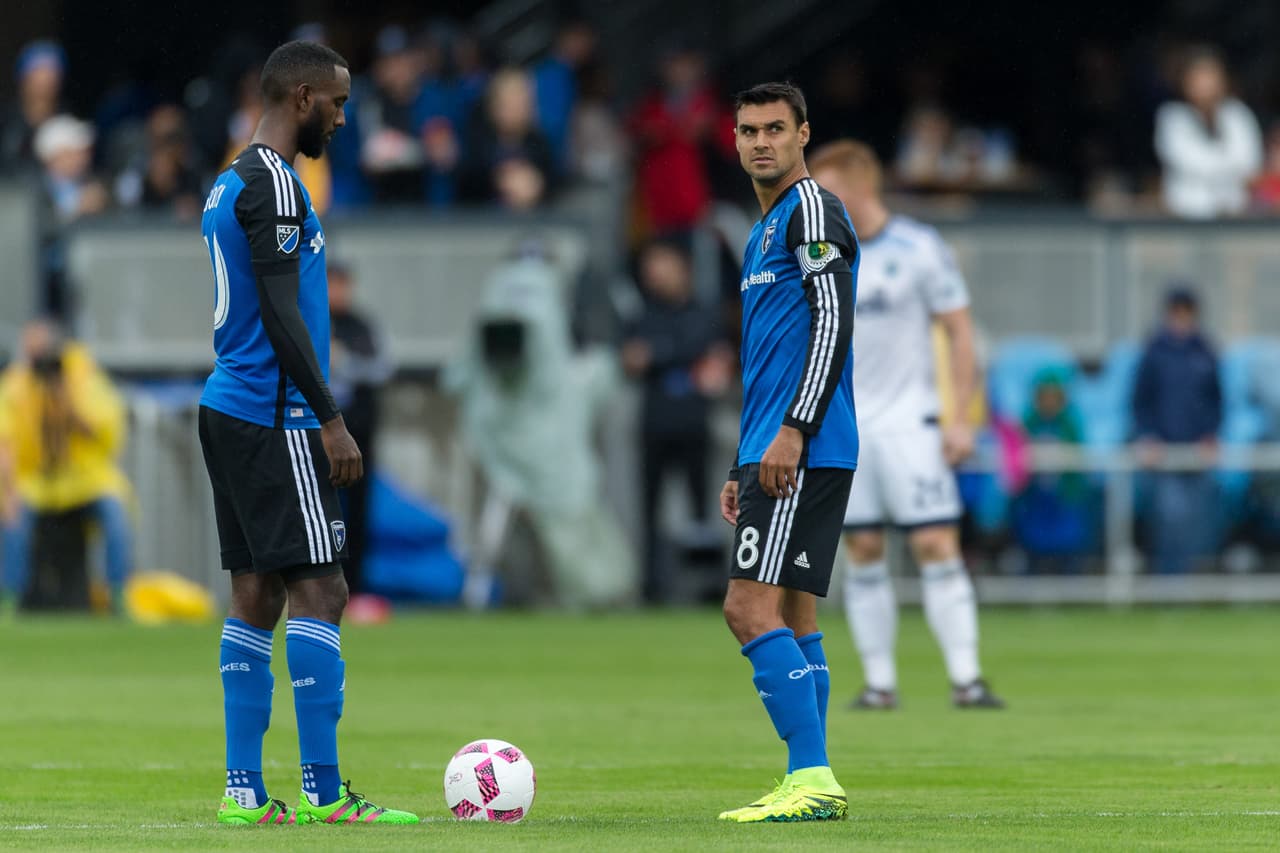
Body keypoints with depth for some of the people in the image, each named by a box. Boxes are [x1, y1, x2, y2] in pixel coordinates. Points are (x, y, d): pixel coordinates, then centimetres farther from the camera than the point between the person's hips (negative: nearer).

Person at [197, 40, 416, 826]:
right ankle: (325, 792, -13)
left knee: (257, 596, 8)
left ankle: (246, 790, 6)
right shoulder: (273, 184, -14)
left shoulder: (232, 184, 18)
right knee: (319, 590, -10)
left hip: (230, 409, 10)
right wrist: (332, 421, -17)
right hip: (273, 416, -10)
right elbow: (282, 313, -19)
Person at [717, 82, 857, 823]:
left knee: (752, 608, -15)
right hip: (773, 451, 10)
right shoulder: (765, 232, 23)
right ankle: (810, 784, 10)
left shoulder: (812, 211, -7)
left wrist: (792, 432, -23)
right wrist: (742, 469, 24)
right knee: (792, 617, 9)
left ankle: (813, 781, -17)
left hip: (804, 452, -10)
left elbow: (832, 325, -17)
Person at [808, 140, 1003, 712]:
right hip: (841, 424, 3)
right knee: (862, 553, 1)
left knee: (937, 546, -10)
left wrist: (961, 418, -7)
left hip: (909, 422, -3)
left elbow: (959, 331, -1)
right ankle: (879, 682, 7)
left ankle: (965, 679, -9)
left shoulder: (919, 249, -4)